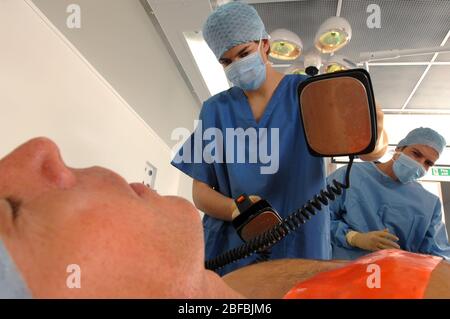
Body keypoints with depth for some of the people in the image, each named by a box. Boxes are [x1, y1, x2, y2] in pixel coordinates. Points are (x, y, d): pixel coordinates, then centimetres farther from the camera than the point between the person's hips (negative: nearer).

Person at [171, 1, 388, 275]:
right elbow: (200, 191, 1)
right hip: (229, 248, 2)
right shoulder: (215, 110, 3)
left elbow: (373, 149, -13)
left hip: (300, 245, -1)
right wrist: (236, 210, -19)